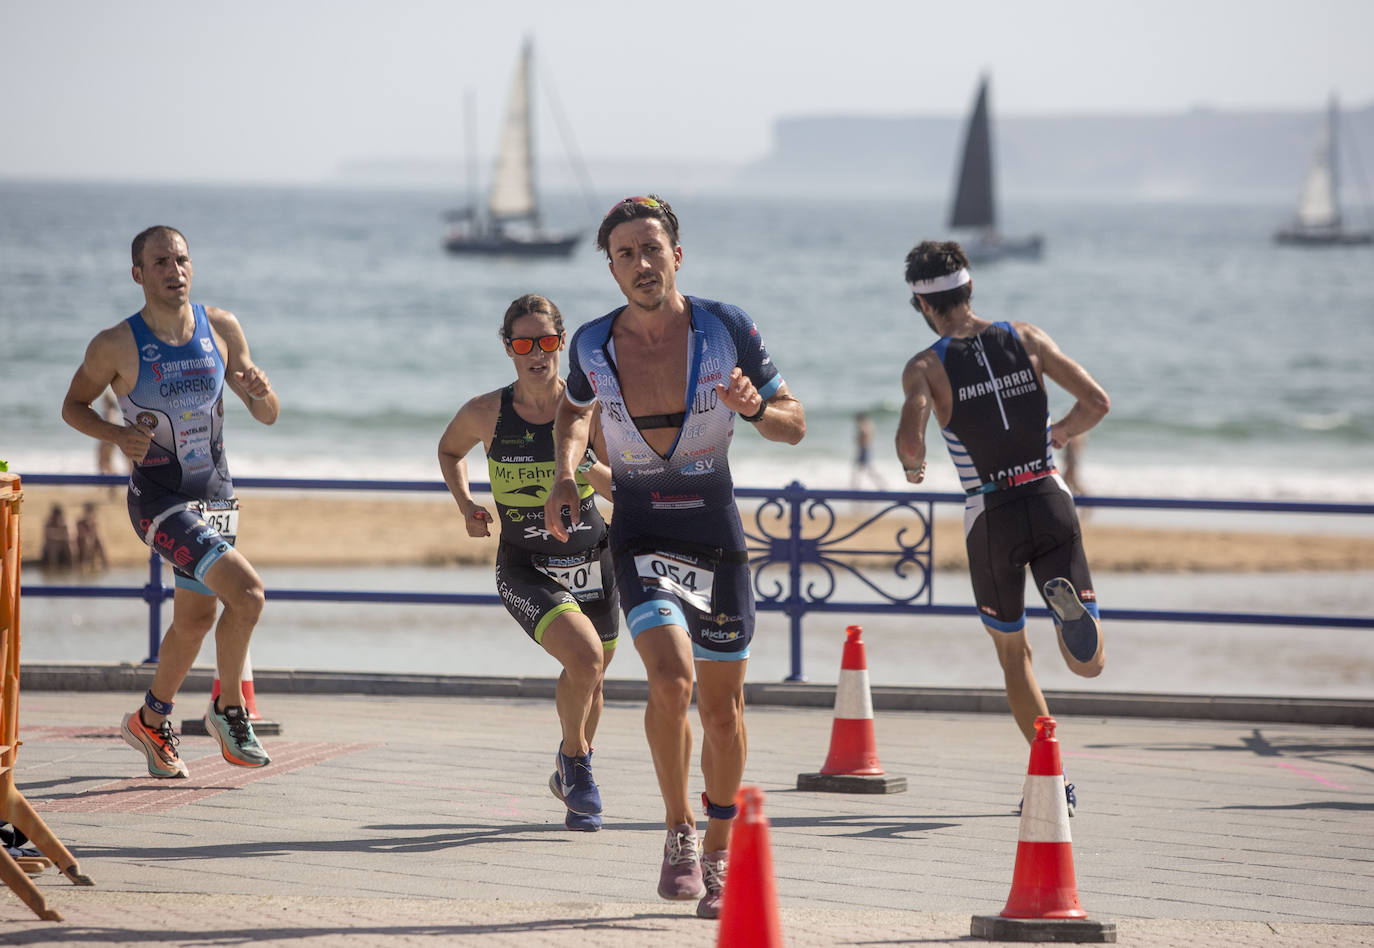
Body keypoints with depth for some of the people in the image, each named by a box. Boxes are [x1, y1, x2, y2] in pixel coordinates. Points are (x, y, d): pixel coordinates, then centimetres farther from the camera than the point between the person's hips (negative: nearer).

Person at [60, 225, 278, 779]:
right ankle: (228, 710, -1)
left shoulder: (221, 329, -1)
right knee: (246, 591, -22)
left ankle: (151, 723, 41)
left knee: (195, 620, 18)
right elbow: (73, 406, 1)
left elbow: (267, 416, 5)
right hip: (159, 501, -6)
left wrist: (260, 391, -19)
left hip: (216, 497, 6)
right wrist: (118, 435, -17)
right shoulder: (116, 346, -14)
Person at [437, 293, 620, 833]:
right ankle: (577, 766, 0)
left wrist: (588, 466, -23)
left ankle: (571, 771, 48)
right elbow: (450, 450, 14)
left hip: (592, 561, 2)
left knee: (589, 678, 18)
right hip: (526, 569, -2)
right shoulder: (486, 414, -9)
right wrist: (465, 505, -1)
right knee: (585, 656, -25)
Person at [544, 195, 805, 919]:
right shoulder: (592, 346, -5)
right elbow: (575, 411, 18)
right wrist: (565, 475, 1)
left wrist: (754, 408, -21)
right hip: (639, 533, -1)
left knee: (721, 705, 7)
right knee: (671, 677, -23)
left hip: (715, 531, 1)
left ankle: (718, 856, 24)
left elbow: (794, 425, 0)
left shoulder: (727, 330, -9)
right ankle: (678, 831, -5)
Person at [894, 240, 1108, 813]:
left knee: (1014, 654, 18)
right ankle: (1065, 598, -30)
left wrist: (912, 466, 4)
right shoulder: (1025, 338, 4)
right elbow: (1096, 403, 0)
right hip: (1051, 501, 1)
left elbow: (910, 438, -20)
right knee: (1088, 664, 4)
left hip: (992, 518, -1)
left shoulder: (926, 367, -4)